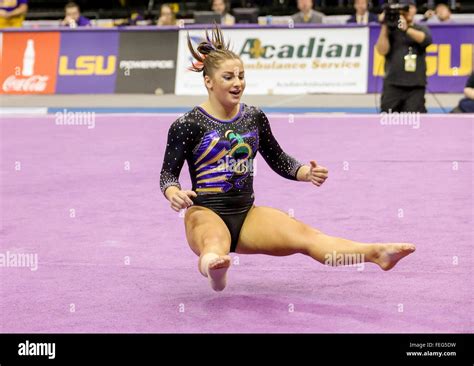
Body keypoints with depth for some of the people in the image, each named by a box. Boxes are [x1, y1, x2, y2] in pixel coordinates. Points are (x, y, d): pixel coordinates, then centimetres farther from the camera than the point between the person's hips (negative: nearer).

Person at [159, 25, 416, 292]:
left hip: (246, 214, 4)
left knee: (304, 235, -22)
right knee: (215, 240, -42)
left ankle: (377, 253, -45)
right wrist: (174, 194, -25)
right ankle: (213, 265, -79)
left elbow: (278, 160, 19)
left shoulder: (255, 117, 9)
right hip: (206, 212, -4)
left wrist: (308, 173, -1)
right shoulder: (188, 125, -4)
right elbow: (168, 173, -2)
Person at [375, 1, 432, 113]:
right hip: (393, 84, -1)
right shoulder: (391, 30, 8)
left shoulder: (421, 29, 11)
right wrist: (384, 27, -9)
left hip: (416, 85, 1)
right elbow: (382, 50, -5)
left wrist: (406, 29, -23)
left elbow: (426, 39, -11)